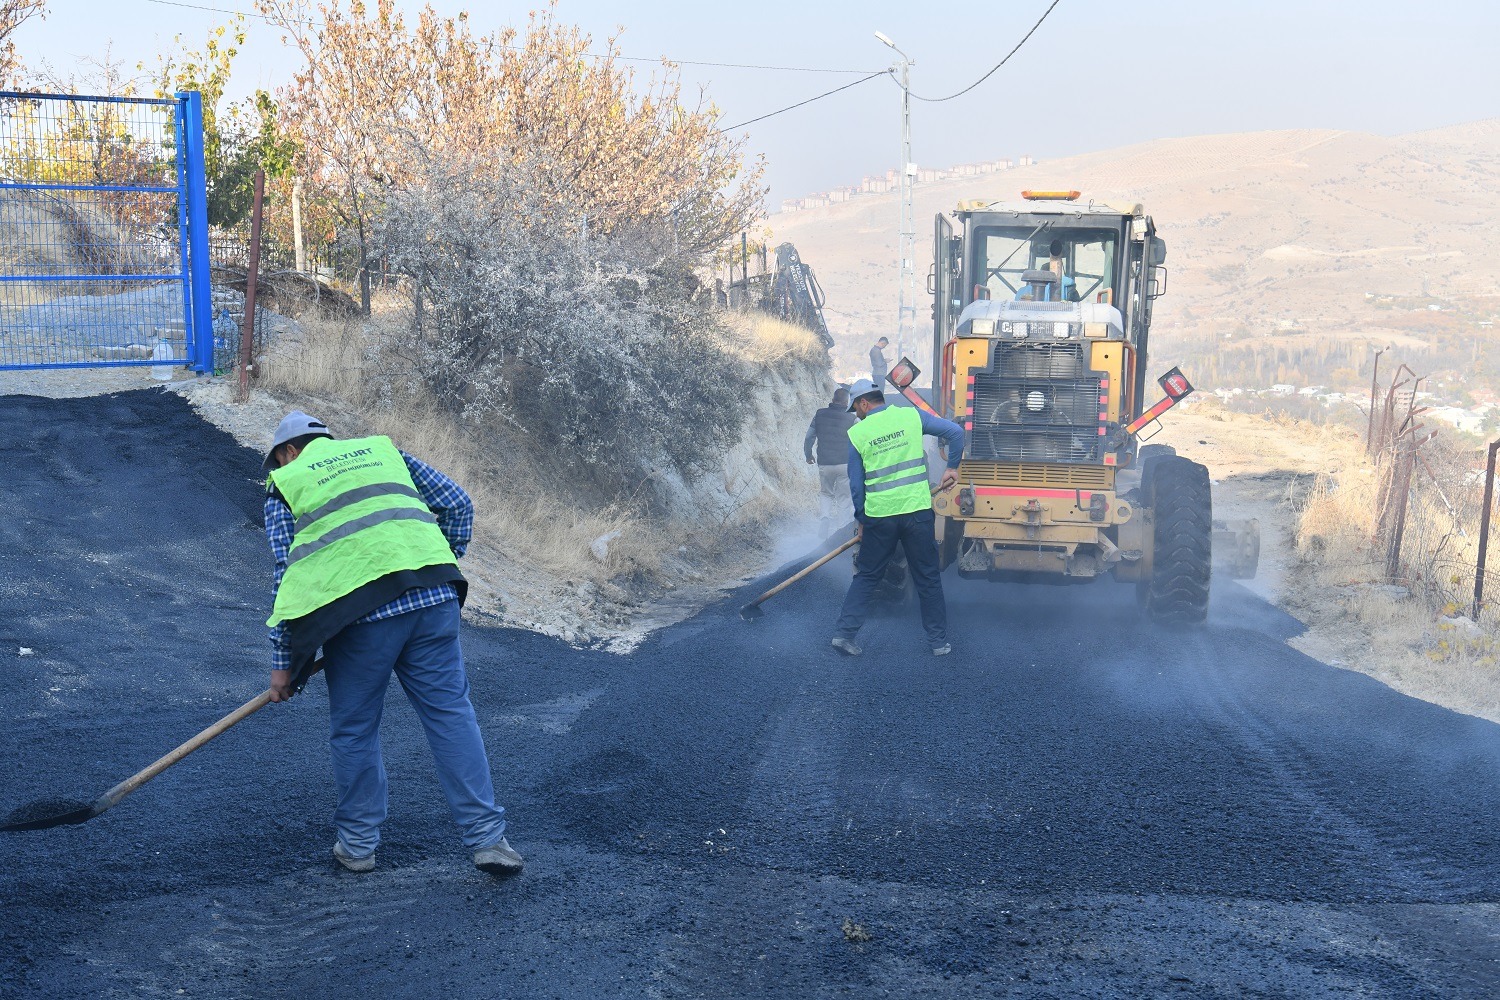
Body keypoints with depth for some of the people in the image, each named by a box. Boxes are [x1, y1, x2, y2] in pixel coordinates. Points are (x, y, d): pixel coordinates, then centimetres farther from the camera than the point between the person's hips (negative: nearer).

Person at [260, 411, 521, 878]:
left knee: (353, 730, 13)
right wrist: (442, 565, 30)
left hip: (358, 609, -3)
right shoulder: (383, 450, 26)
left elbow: (286, 576, 10)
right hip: (433, 599, 3)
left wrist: (282, 663, 14)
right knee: (451, 715, 7)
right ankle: (487, 839, 5)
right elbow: (457, 502, 18)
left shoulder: (285, 485, 17)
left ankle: (358, 843, 24)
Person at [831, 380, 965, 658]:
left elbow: (856, 484, 4)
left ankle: (844, 633, 10)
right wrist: (952, 467, 9)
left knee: (866, 576, 14)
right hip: (917, 511, 0)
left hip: (879, 515, 0)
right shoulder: (911, 415, 1)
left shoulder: (856, 434, 0)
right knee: (928, 578, 10)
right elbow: (955, 431, -3)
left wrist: (861, 520, 15)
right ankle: (939, 641, 15)